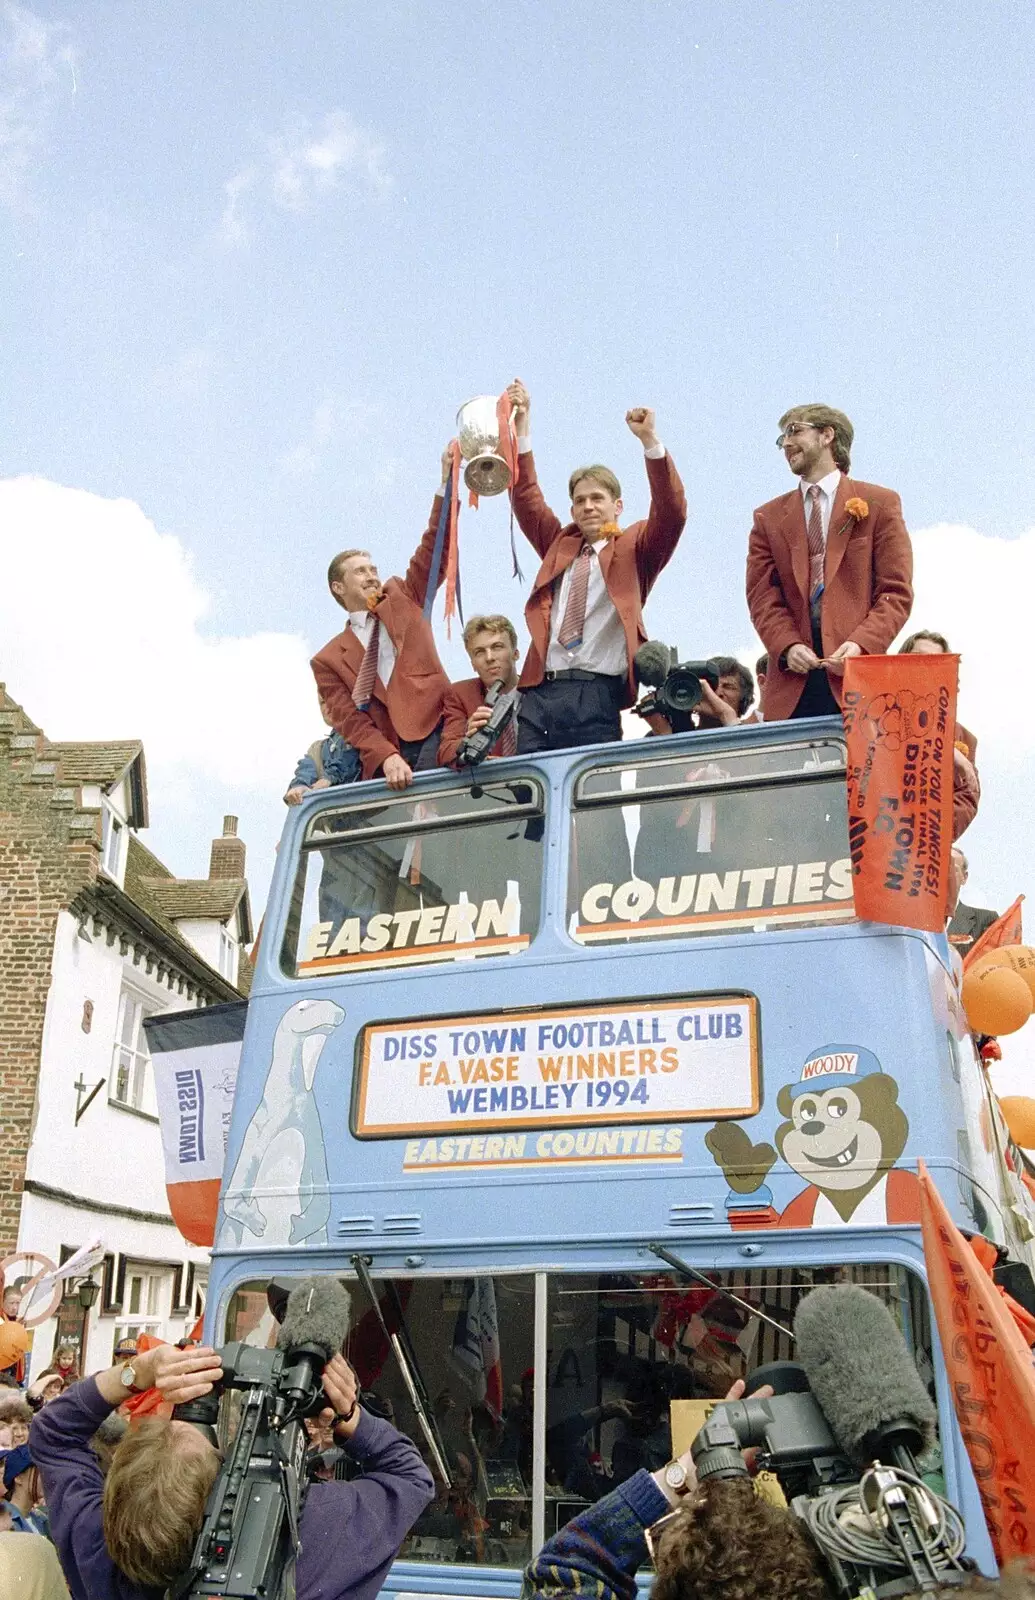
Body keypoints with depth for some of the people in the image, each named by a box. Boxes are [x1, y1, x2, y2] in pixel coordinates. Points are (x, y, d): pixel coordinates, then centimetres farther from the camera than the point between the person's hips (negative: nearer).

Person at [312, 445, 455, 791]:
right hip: (387, 753, 0)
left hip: (434, 732, 0)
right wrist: (386, 757, -14)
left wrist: (446, 479, 1)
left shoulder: (403, 597, 23)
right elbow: (349, 720, 6)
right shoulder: (329, 659, 18)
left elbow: (433, 549, 11)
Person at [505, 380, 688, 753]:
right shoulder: (559, 544, 24)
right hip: (539, 690, 4)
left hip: (596, 694, -3)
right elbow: (526, 499, 19)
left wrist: (650, 442, -12)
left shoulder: (633, 548, 13)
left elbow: (671, 514, -2)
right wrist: (521, 427, 11)